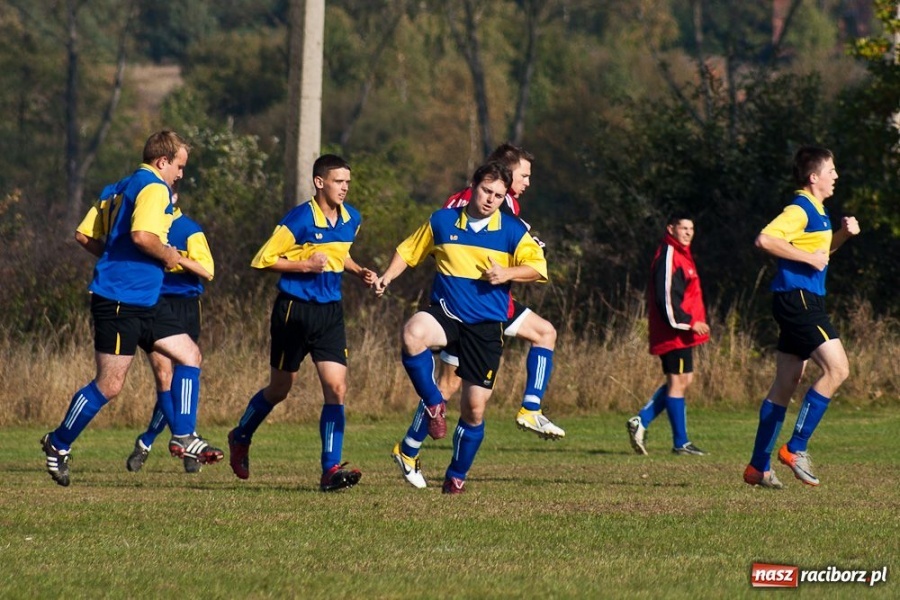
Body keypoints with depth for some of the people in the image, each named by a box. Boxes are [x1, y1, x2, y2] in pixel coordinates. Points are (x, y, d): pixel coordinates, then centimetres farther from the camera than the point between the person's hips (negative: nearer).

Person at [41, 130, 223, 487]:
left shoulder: (118, 189, 16)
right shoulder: (154, 189, -12)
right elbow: (141, 235, -29)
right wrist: (168, 256, -12)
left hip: (145, 301, 10)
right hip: (120, 300, -10)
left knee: (189, 355, 7)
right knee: (110, 385, -5)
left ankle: (183, 437, 7)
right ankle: (58, 444, 8)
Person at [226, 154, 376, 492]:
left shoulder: (352, 220, 6)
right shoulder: (299, 220, -14)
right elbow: (264, 260, -12)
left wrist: (360, 273, 7)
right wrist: (305, 265, -20)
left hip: (329, 312, 4)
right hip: (295, 310, -4)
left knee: (337, 388, -11)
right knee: (279, 389, 10)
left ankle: (331, 470, -13)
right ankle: (240, 438, 37)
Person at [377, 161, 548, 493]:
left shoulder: (513, 231, 1)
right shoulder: (442, 221, 5)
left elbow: (538, 267, 0)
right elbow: (408, 251, 14)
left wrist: (506, 274, -16)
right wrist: (387, 276, -2)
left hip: (486, 327, 0)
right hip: (446, 314, 0)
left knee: (474, 408, 2)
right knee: (413, 332, -37)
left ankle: (457, 475, 23)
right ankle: (434, 405, -17)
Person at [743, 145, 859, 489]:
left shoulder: (817, 210, 18)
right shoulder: (800, 209, -12)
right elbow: (765, 240, -25)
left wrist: (843, 234, 16)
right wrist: (808, 257, -21)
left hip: (804, 302, 10)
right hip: (797, 297, -10)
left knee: (786, 384, 10)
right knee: (837, 368, -16)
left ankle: (758, 467, 12)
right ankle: (796, 448, -14)